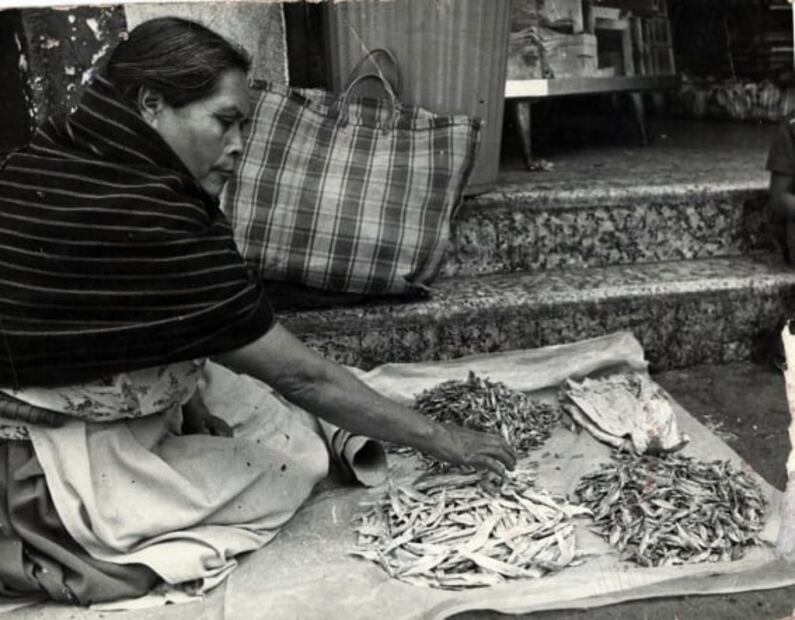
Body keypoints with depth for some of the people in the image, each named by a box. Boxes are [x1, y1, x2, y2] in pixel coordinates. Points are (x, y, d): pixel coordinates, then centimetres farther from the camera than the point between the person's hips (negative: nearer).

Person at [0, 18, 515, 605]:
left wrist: (196, 405, -4)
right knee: (299, 459, 1)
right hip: (50, 483, -8)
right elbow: (304, 376, -23)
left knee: (263, 398, 14)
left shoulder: (50, 163, -2)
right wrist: (442, 439, -12)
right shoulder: (152, 224, -29)